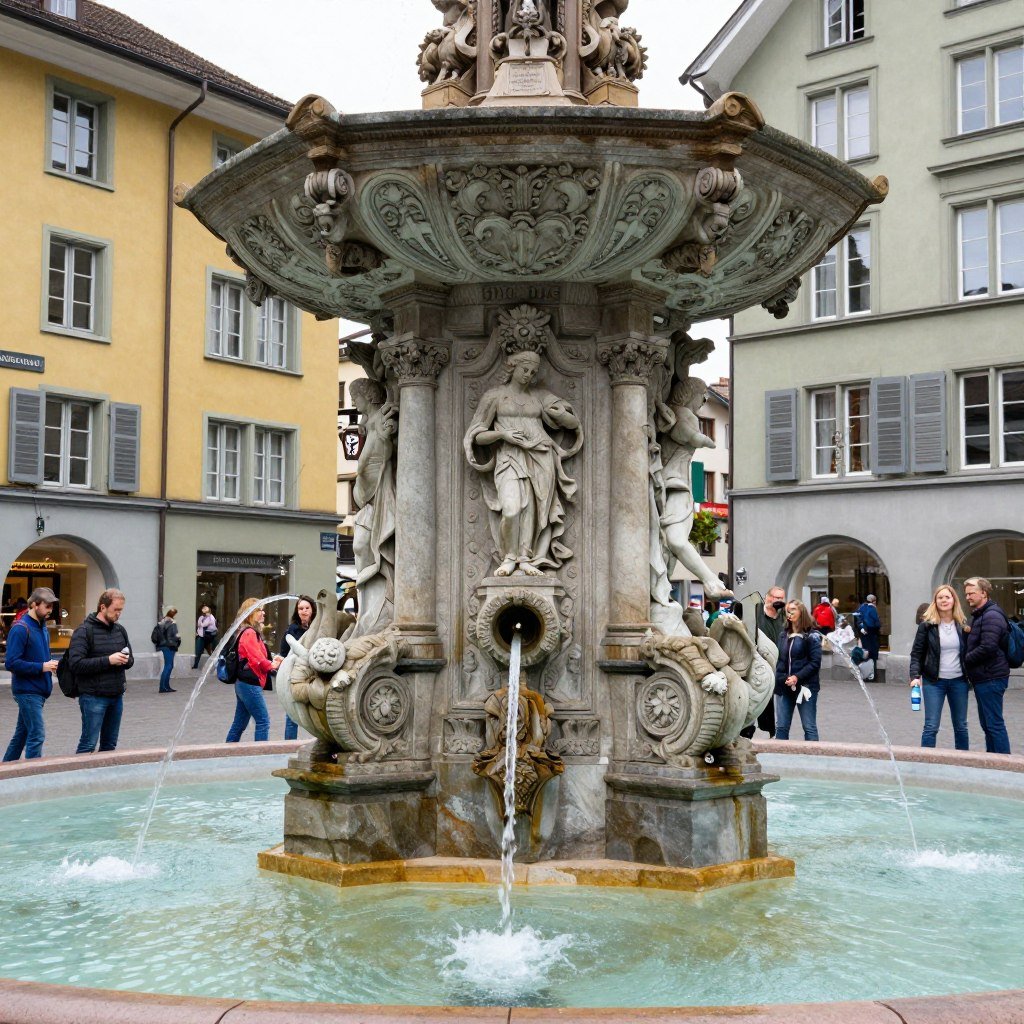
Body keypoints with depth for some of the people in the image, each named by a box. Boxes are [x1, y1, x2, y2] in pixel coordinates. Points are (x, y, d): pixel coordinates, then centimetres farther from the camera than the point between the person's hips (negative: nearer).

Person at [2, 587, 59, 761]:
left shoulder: (42, 627, 12)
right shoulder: (20, 628, -15)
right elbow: (11, 663, -20)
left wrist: (50, 664, 2)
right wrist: (41, 667, -20)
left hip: (38, 691, 9)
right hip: (28, 691, -9)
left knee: (22, 733, 16)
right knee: (36, 735, -9)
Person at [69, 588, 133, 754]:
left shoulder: (120, 630, 12)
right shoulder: (84, 631, -8)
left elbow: (131, 659, 21)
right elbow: (76, 664, -18)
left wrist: (125, 660, -4)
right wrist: (108, 660, -21)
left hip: (117, 696, 7)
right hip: (93, 696, -7)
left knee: (110, 744, 13)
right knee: (88, 744, -6)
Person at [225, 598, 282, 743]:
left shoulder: (252, 632, 17)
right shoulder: (249, 633, -15)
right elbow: (257, 659, -20)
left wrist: (272, 660, 0)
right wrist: (272, 665, -6)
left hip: (244, 684, 10)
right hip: (250, 684, -10)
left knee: (239, 724, 13)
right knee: (263, 721, -7)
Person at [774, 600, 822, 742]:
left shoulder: (811, 636, -4)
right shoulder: (784, 634, 13)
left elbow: (815, 663, -10)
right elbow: (779, 659, 12)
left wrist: (797, 677, -19)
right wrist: (780, 678, -2)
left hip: (805, 686, -5)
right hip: (784, 687, 5)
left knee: (809, 728, 2)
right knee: (781, 727, 7)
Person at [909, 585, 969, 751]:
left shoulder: (963, 624, 3)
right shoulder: (927, 625, -4)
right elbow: (916, 653, -3)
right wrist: (915, 676, -15)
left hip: (959, 681, 3)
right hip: (934, 681, -3)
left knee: (961, 726, 13)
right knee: (931, 726, -5)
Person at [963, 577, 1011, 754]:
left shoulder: (992, 616, -16)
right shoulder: (978, 615, 17)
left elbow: (988, 648, -25)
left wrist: (966, 659, -11)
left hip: (990, 678, -10)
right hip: (983, 678, 10)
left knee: (994, 724, -6)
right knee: (987, 724, 15)